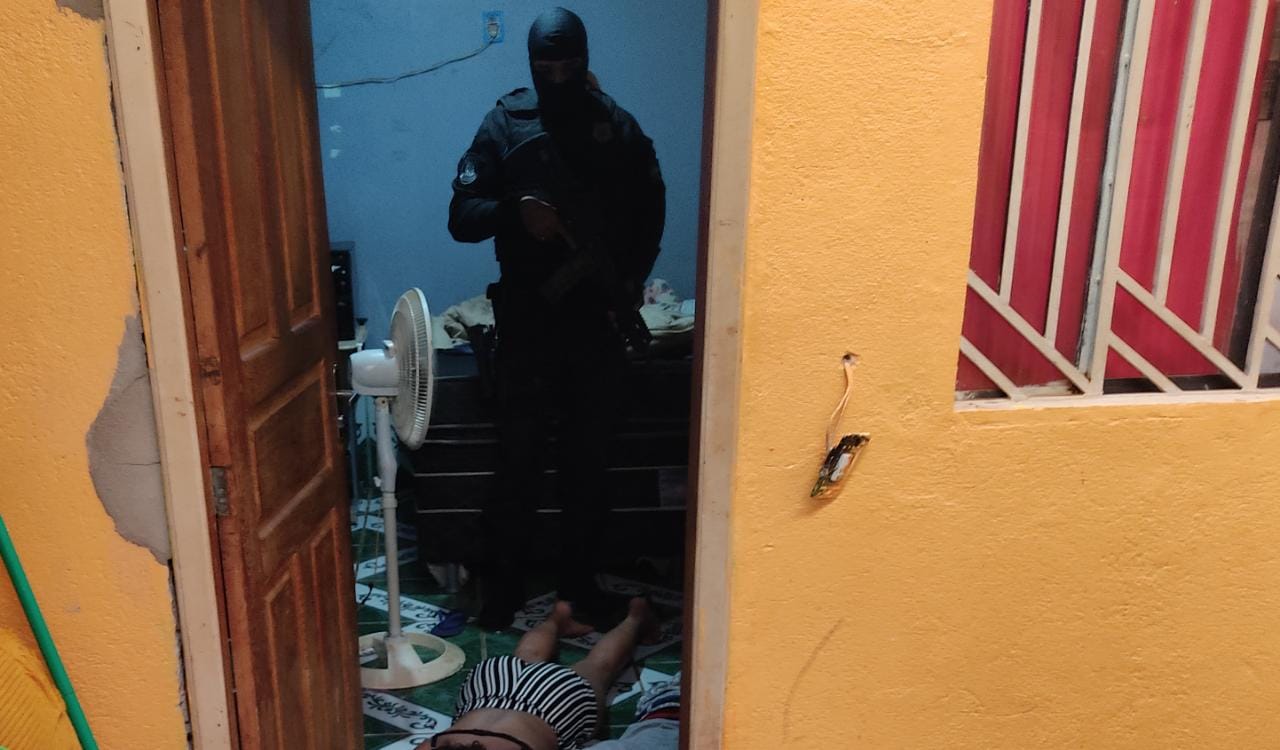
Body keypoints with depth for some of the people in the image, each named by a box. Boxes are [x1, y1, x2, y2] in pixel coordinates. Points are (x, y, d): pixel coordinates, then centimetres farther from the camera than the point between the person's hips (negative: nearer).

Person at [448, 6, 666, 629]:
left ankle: (579, 581, 27)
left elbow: (650, 209, 9)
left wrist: (632, 280, -5)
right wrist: (513, 211, -24)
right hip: (526, 315, -1)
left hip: (600, 315, 1)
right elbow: (461, 215, -3)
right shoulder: (504, 124, -1)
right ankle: (502, 584, 22)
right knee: (517, 456, 6)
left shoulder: (618, 127, 3)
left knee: (588, 456, 10)